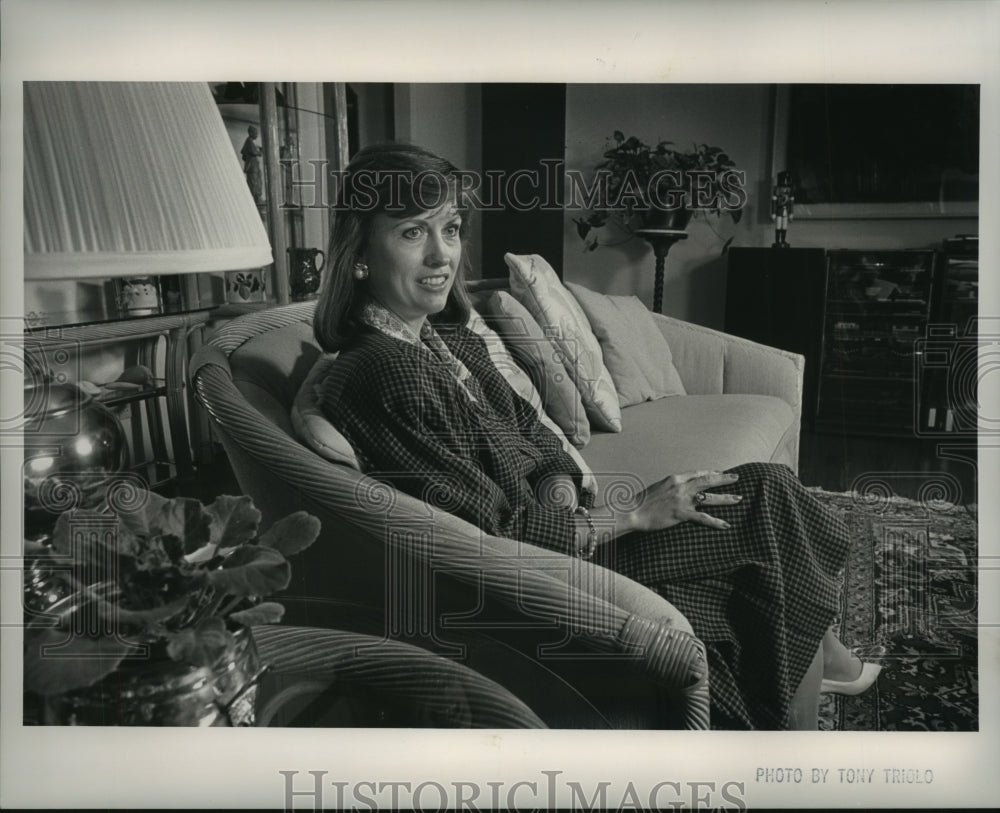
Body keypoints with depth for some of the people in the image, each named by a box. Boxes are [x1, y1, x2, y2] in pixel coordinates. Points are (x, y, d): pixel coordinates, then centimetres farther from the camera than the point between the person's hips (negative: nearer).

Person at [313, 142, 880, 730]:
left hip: (550, 524, 8)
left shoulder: (451, 341, 5)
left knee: (767, 490, 2)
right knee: (768, 500, -3)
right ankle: (819, 653, 22)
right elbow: (495, 534, -24)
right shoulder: (385, 376, -24)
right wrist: (636, 515, -17)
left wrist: (561, 492, -12)